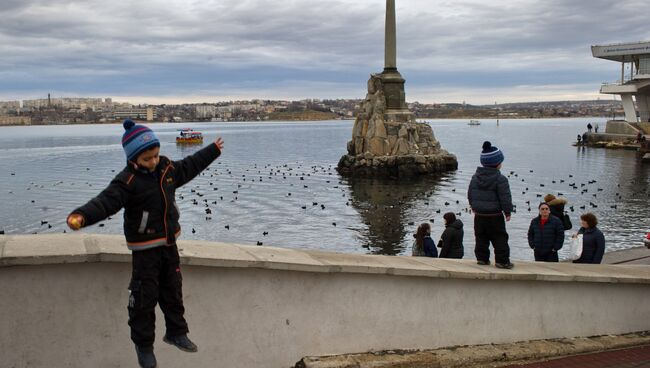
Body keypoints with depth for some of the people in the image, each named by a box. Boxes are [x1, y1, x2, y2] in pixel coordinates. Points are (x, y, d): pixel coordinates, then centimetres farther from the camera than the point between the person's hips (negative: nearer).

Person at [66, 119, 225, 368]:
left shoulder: (168, 169, 0)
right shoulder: (127, 181, -21)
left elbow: (190, 165, 18)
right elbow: (105, 202, -35)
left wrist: (213, 150, 29)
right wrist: (81, 216, -54)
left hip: (169, 244, 6)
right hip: (145, 249, -6)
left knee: (173, 291, 18)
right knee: (145, 297, 1)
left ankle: (176, 333, 36)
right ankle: (143, 344, 19)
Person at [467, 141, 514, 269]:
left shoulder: (475, 176, 4)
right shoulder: (500, 179, -14)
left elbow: (470, 194, 12)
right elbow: (505, 197, -13)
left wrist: (474, 207, 25)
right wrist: (508, 212, -2)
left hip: (479, 215, 5)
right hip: (495, 215, -5)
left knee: (481, 238, 14)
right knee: (499, 238, 3)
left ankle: (482, 258, 16)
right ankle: (502, 260, 4)